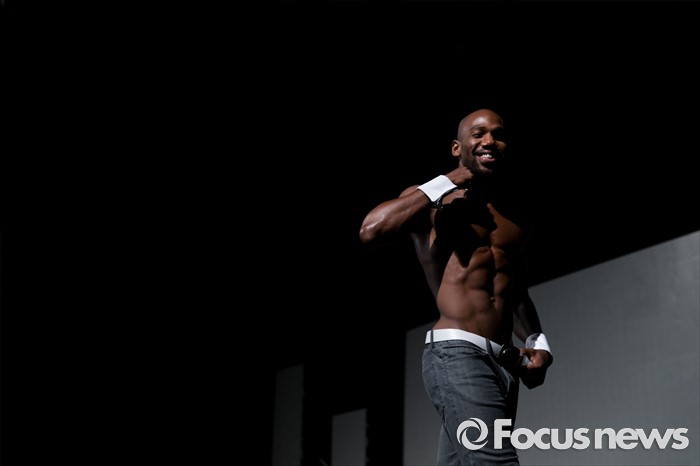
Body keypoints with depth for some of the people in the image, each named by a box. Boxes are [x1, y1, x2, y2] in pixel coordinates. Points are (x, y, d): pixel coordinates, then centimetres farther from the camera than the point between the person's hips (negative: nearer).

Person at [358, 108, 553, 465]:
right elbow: (371, 230, -19)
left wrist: (537, 343, 15)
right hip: (456, 354, -7)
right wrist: (443, 187, -10)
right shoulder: (432, 199, 2)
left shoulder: (514, 213, 21)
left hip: (503, 363, 7)